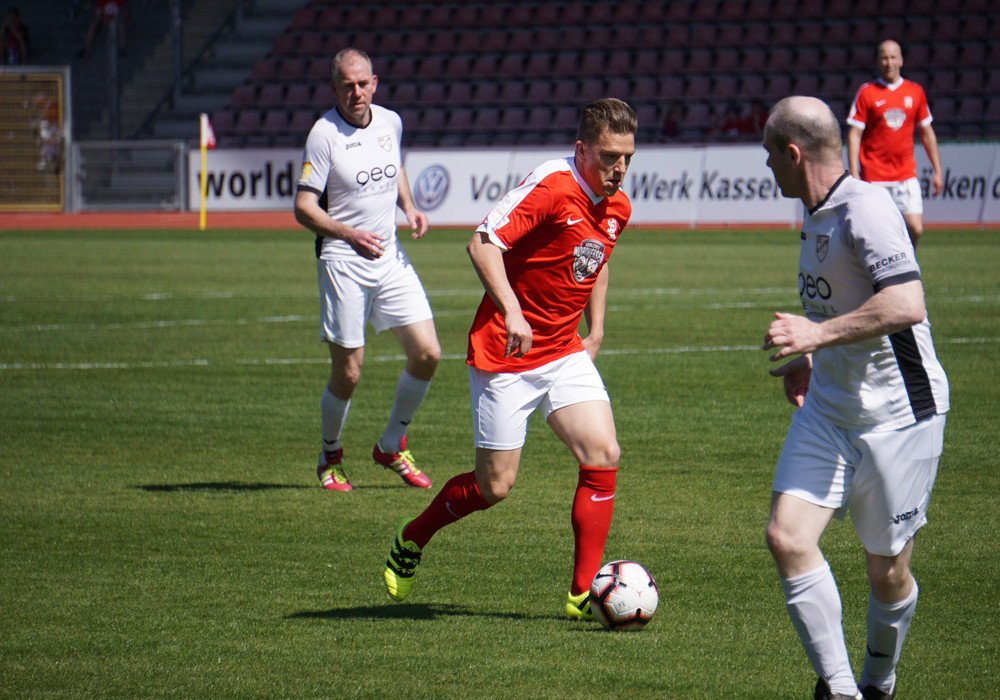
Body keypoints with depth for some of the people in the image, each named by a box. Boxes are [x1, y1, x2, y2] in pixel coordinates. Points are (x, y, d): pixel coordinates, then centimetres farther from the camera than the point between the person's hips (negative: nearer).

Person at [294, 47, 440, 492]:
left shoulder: (390, 122, 6)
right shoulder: (324, 134, -12)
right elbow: (303, 207, -13)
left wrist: (409, 207, 7)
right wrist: (349, 233, -25)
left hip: (390, 256, 6)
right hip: (342, 261, -6)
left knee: (427, 354, -2)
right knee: (347, 373, -3)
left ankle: (391, 447, 18)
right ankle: (330, 457, 22)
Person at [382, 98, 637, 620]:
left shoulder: (618, 208, 6)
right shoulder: (551, 185, -19)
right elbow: (483, 243, -27)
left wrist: (594, 333, 18)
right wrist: (510, 311, -38)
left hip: (565, 352, 7)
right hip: (506, 356, -7)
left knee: (603, 456, -10)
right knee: (495, 485, 0)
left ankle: (584, 592, -4)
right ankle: (412, 539, 28)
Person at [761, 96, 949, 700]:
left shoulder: (866, 207, -19)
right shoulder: (818, 215, 10)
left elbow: (906, 304, -30)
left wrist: (819, 335, -26)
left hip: (898, 416, -8)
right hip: (829, 407, 8)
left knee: (888, 573, 3)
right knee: (788, 537, -10)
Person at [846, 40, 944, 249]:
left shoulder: (915, 92, 8)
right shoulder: (866, 93, -1)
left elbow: (927, 133, 15)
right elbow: (854, 135, -3)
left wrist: (937, 170, 12)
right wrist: (854, 174, -11)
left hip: (906, 175, 2)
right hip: (873, 176, -2)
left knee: (915, 229, -9)